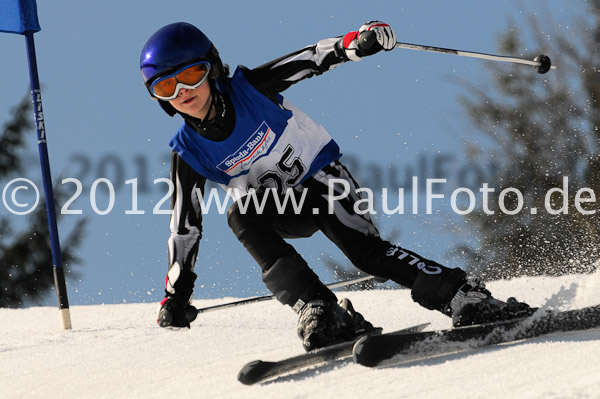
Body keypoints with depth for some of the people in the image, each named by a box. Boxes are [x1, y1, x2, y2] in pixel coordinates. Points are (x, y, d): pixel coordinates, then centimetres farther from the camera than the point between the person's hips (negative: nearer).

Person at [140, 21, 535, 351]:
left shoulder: (249, 87, -19)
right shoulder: (189, 154, -12)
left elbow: (314, 58, -21)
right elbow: (185, 226, -5)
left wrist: (357, 41, -40)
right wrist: (176, 296, -6)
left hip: (322, 177, -2)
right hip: (281, 209, 3)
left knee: (364, 248, -26)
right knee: (241, 216, -30)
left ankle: (468, 299, -27)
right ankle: (320, 311, -35)